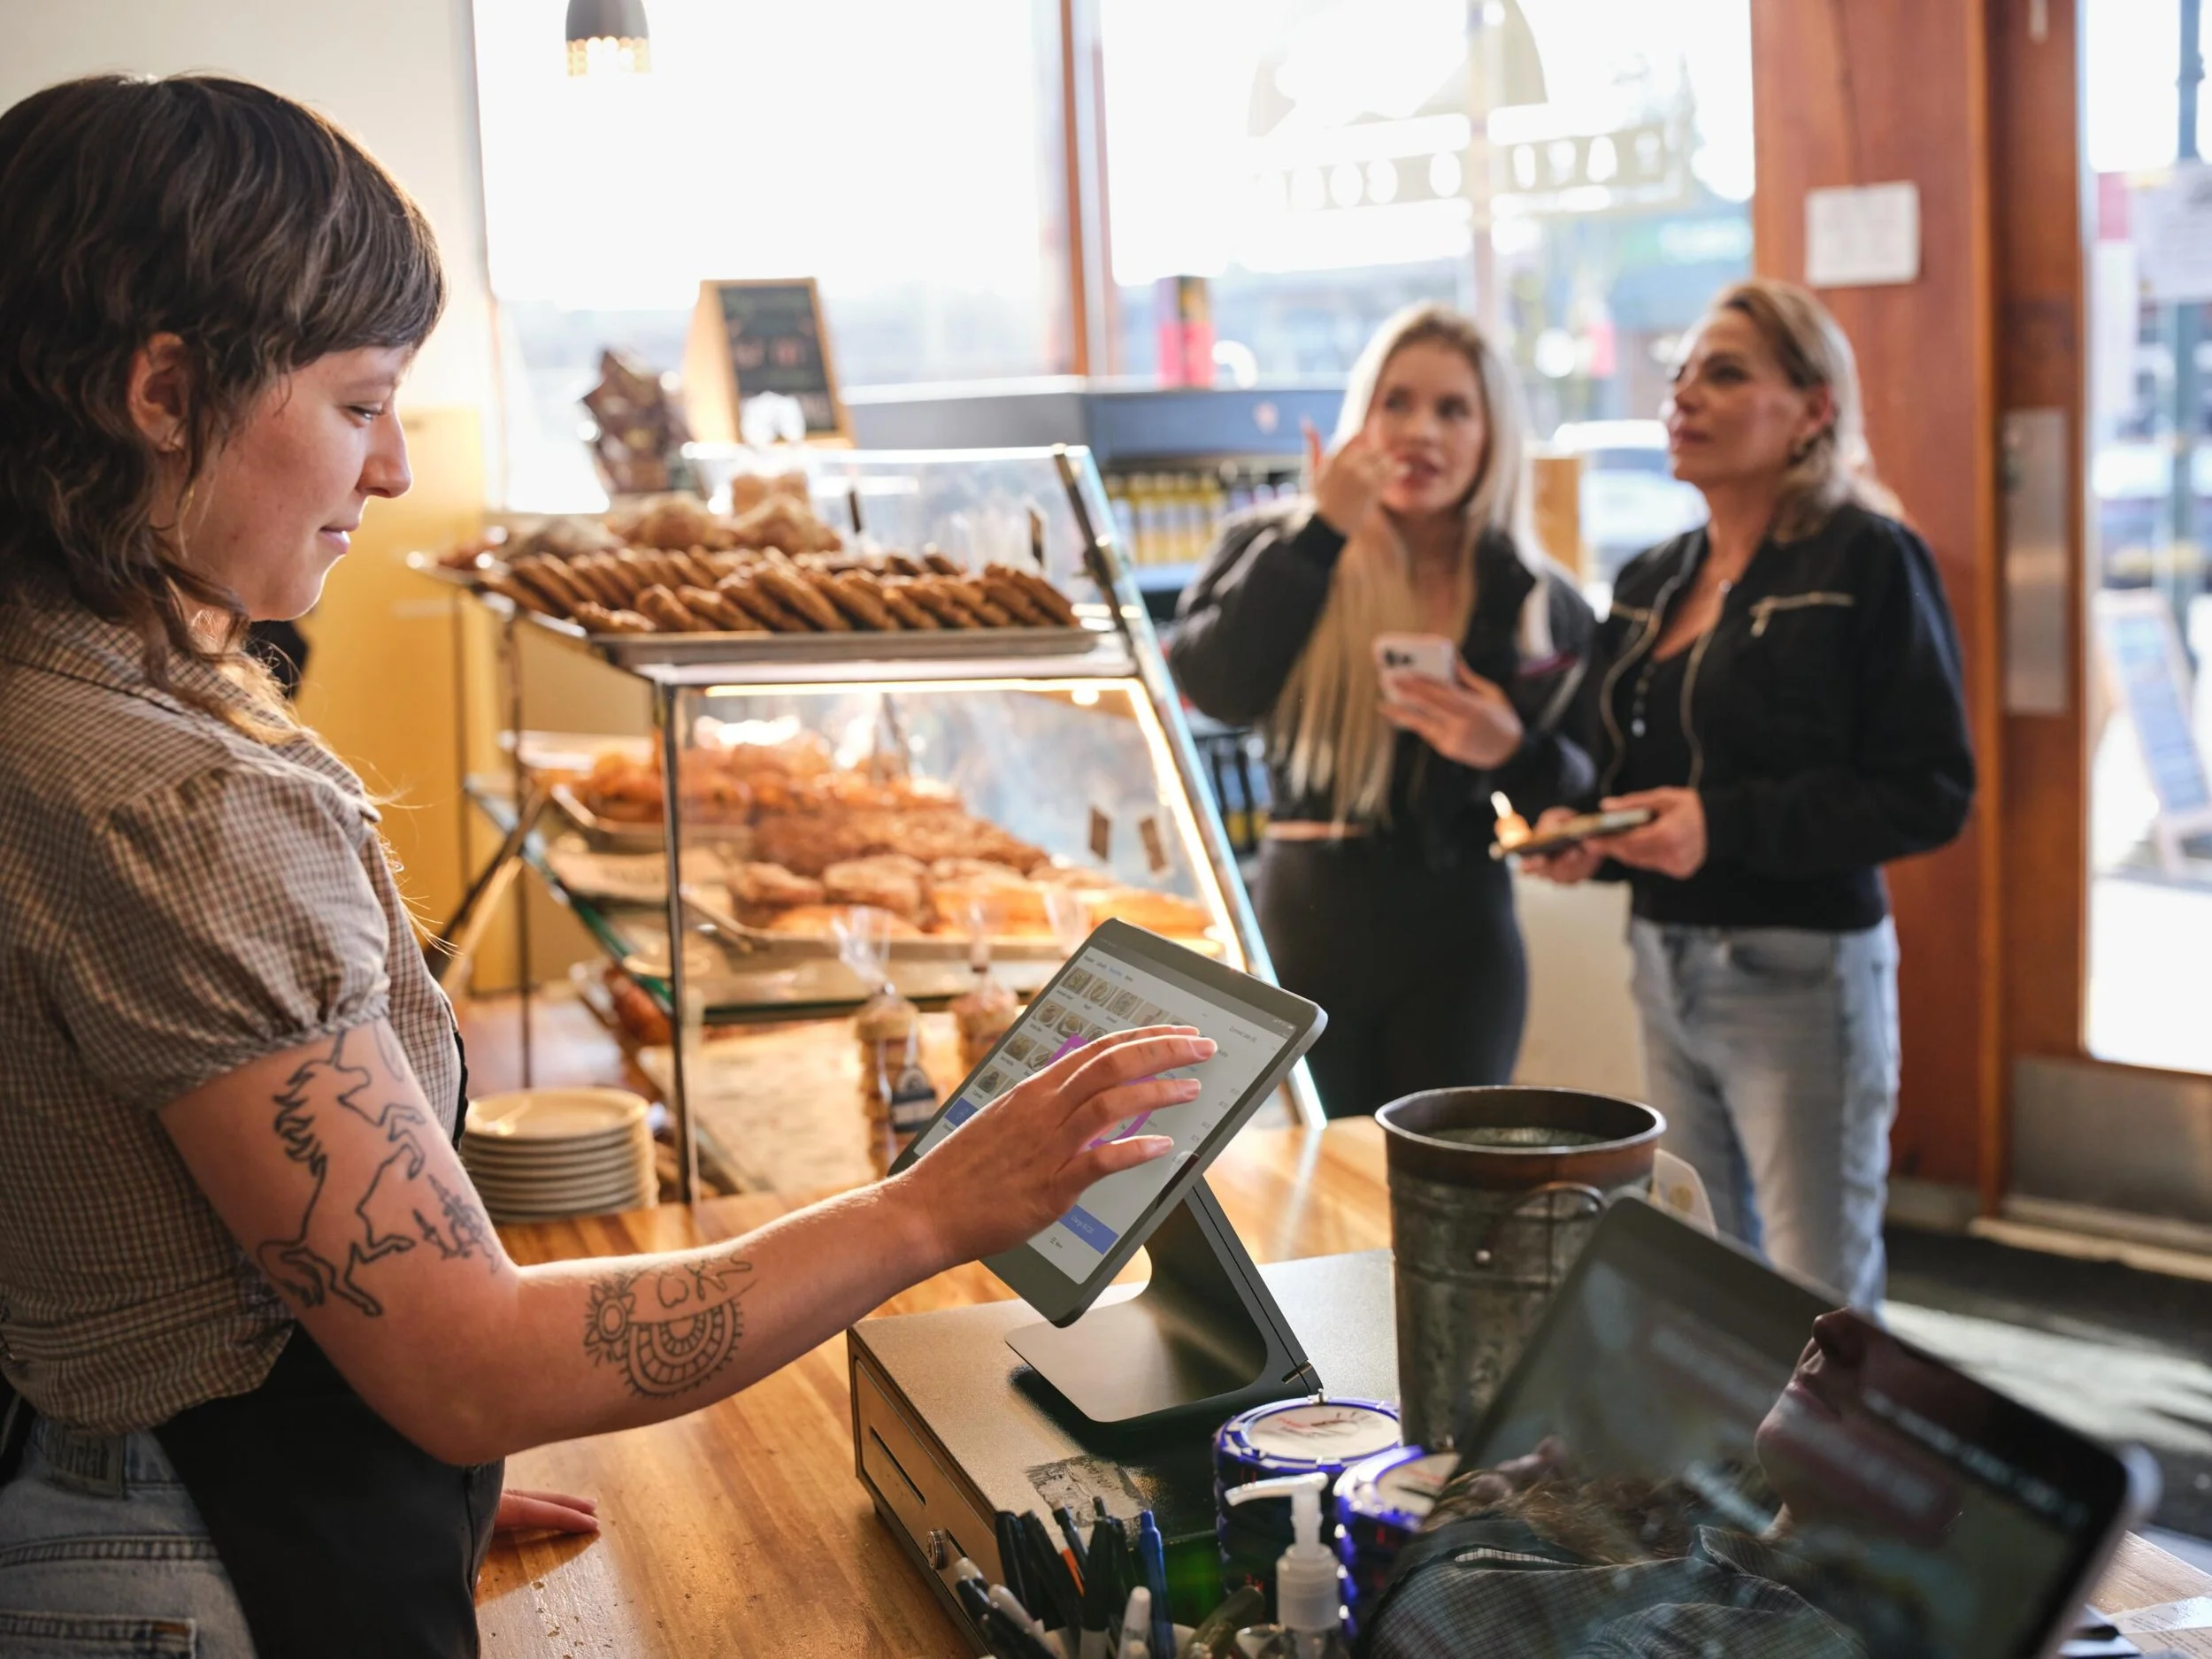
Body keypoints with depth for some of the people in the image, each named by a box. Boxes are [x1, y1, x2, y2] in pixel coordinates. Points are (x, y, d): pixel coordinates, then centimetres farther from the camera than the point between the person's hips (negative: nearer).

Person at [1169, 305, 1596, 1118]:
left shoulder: (1536, 604, 3)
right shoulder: (1274, 550, 2)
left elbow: (1583, 802, 4)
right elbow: (1216, 689, -17)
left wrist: (1514, 751, -17)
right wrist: (1321, 531, -17)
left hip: (1457, 947, 0)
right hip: (1304, 932, 0)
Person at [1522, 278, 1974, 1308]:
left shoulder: (1867, 562, -9)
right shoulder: (1650, 584, 13)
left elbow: (1929, 792, -14)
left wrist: (1724, 824, -23)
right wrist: (1579, 835, -2)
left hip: (1798, 976, -7)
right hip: (1663, 965, 7)